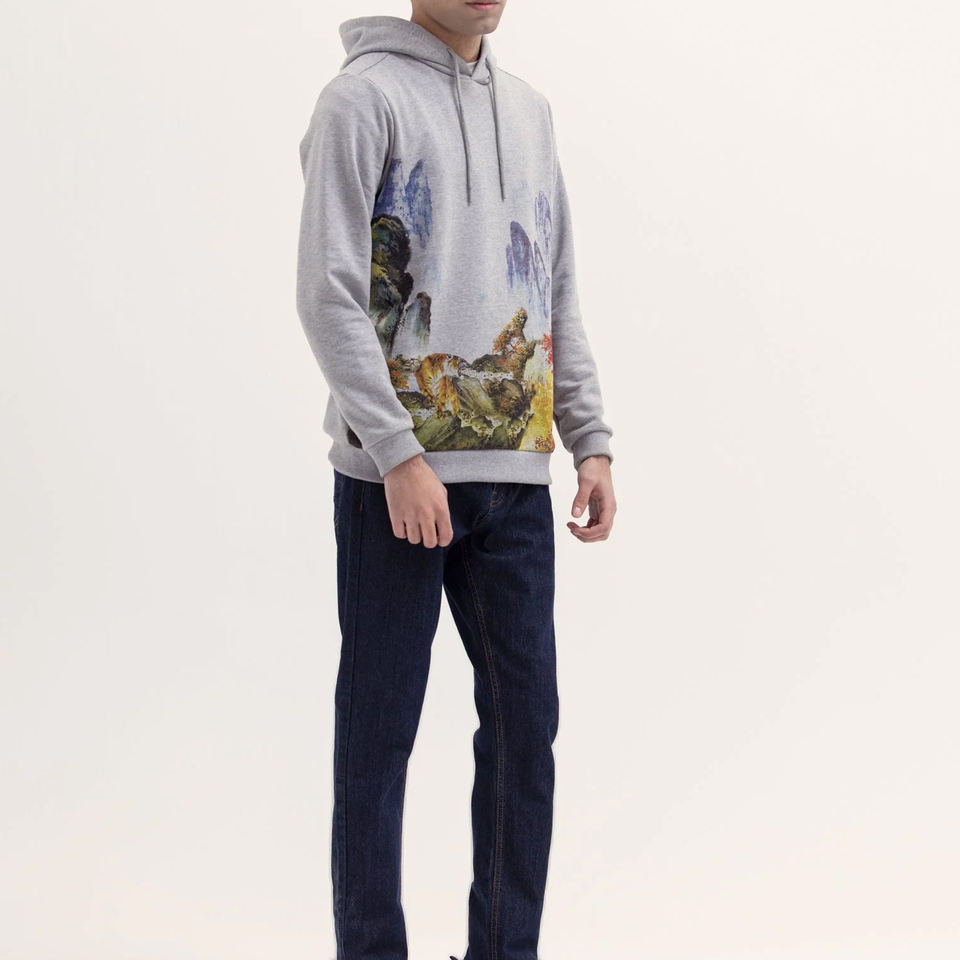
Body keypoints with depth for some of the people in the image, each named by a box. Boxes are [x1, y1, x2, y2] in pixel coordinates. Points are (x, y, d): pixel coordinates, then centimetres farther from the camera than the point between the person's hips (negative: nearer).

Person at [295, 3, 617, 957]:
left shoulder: (530, 110, 17)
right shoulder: (363, 97, -3)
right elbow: (329, 295, -10)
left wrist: (592, 440, 10)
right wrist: (398, 455, -16)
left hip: (515, 473, 6)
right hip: (395, 477, -6)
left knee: (526, 718, 7)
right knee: (381, 727, 1)